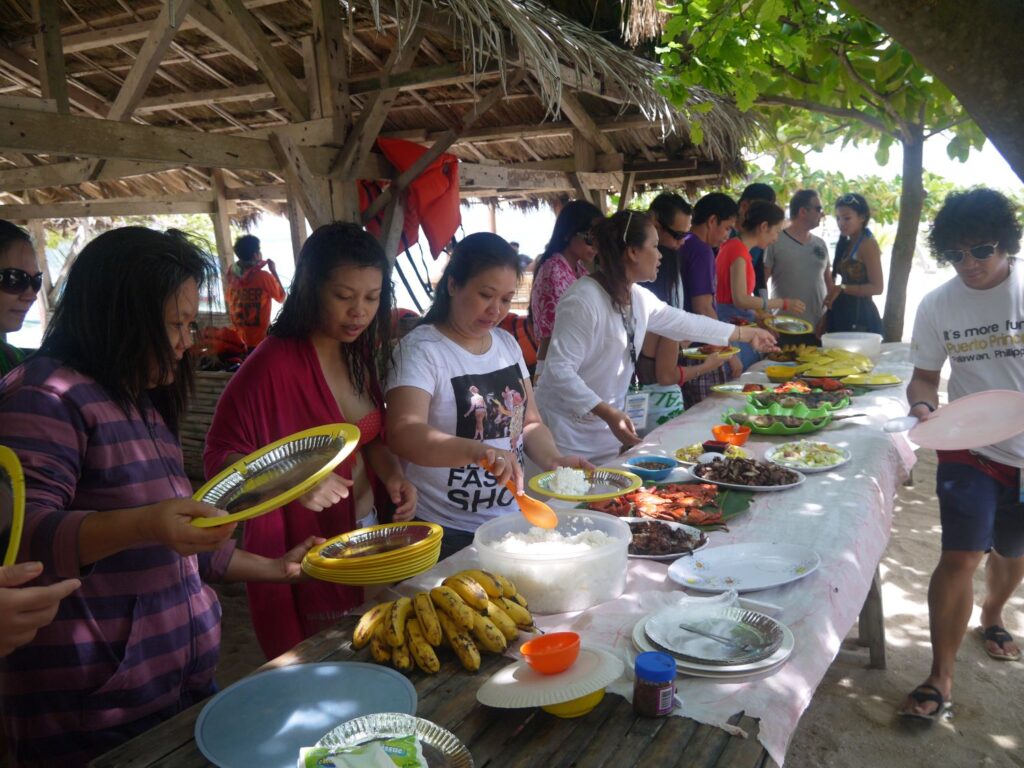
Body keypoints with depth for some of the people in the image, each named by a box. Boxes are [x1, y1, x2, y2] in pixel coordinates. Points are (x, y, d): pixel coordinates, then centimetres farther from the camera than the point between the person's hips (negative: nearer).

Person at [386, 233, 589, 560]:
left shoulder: (507, 343, 6)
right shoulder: (422, 349, -15)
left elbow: (530, 422, 11)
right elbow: (404, 435, -30)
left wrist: (554, 460, -10)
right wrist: (481, 451, -46)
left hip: (511, 520, 7)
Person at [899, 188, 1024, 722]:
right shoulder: (937, 306, -5)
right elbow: (925, 376, 3)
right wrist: (923, 406, -19)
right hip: (970, 448, -1)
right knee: (960, 557, -9)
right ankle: (940, 678, 2)